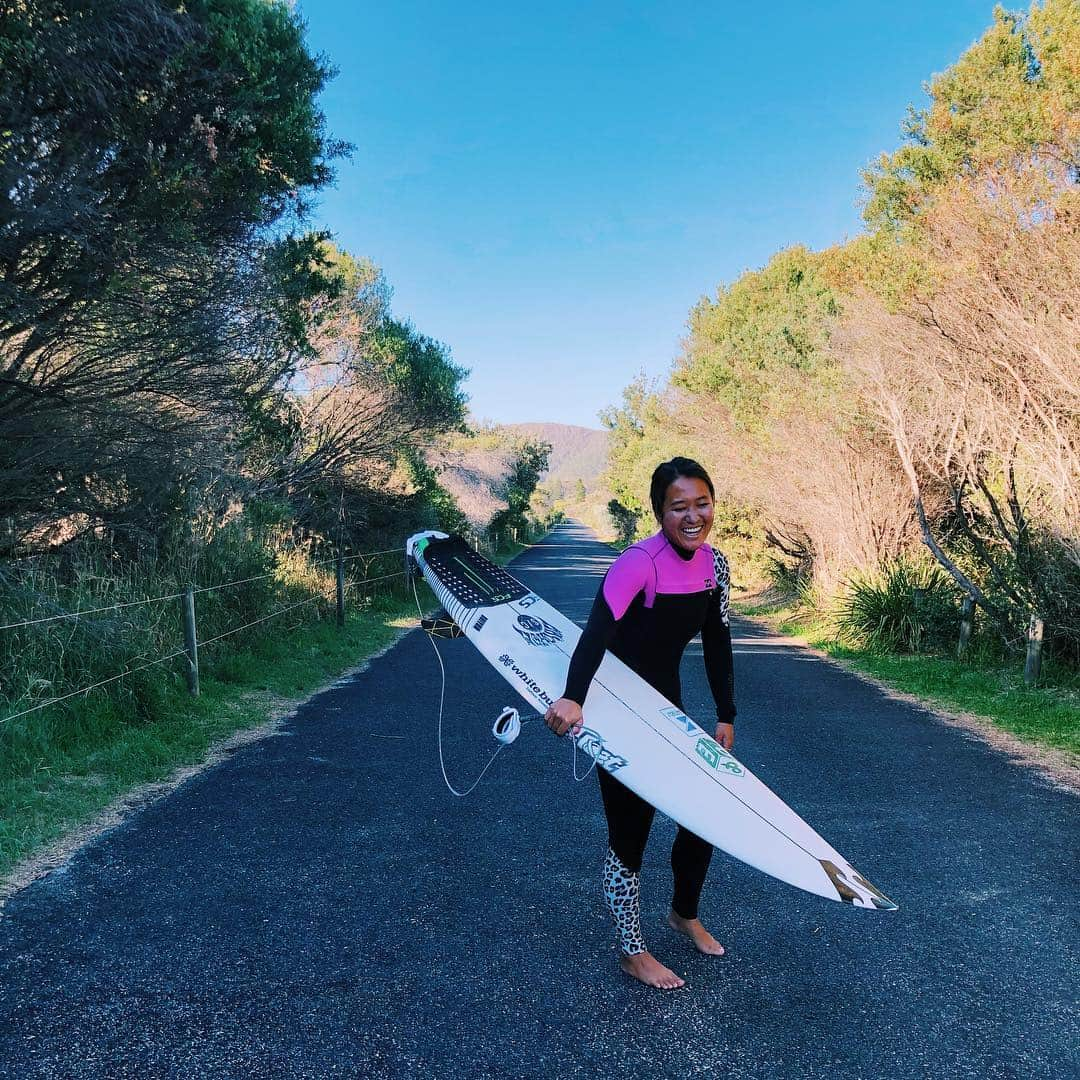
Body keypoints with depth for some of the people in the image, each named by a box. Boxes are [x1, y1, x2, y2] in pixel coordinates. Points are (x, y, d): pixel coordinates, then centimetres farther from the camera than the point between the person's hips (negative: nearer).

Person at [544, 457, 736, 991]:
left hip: (667, 705, 8)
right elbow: (598, 630, -41)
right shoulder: (639, 562, -26)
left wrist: (726, 716, 6)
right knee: (630, 830, 1)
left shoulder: (715, 565, -3)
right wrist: (572, 698, -56)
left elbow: (717, 644, 6)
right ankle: (633, 952, 22)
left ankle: (684, 913, 42)